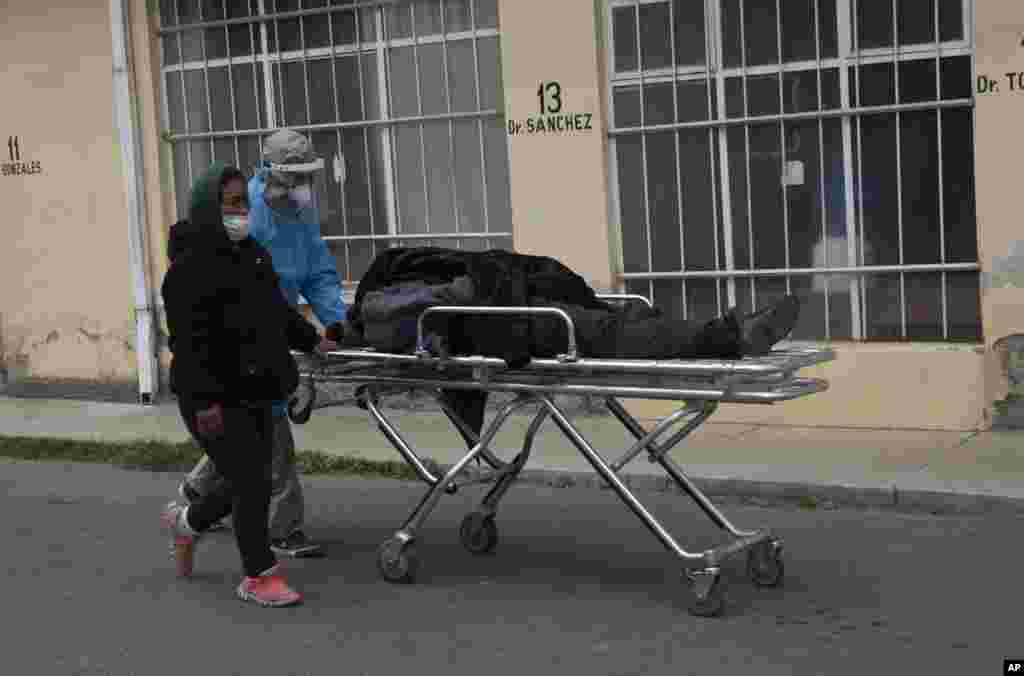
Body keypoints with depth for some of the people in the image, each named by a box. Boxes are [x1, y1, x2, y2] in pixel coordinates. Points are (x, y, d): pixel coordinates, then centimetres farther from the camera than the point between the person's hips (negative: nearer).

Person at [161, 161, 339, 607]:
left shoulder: (252, 254, 14)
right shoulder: (191, 266, -15)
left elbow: (277, 308, 28)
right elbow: (189, 338, -21)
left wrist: (311, 340, 32)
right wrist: (204, 400, -25)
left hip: (254, 392, 9)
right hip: (214, 399, -9)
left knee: (250, 485, 15)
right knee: (252, 485, -7)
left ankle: (186, 522, 41)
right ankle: (259, 577, 9)